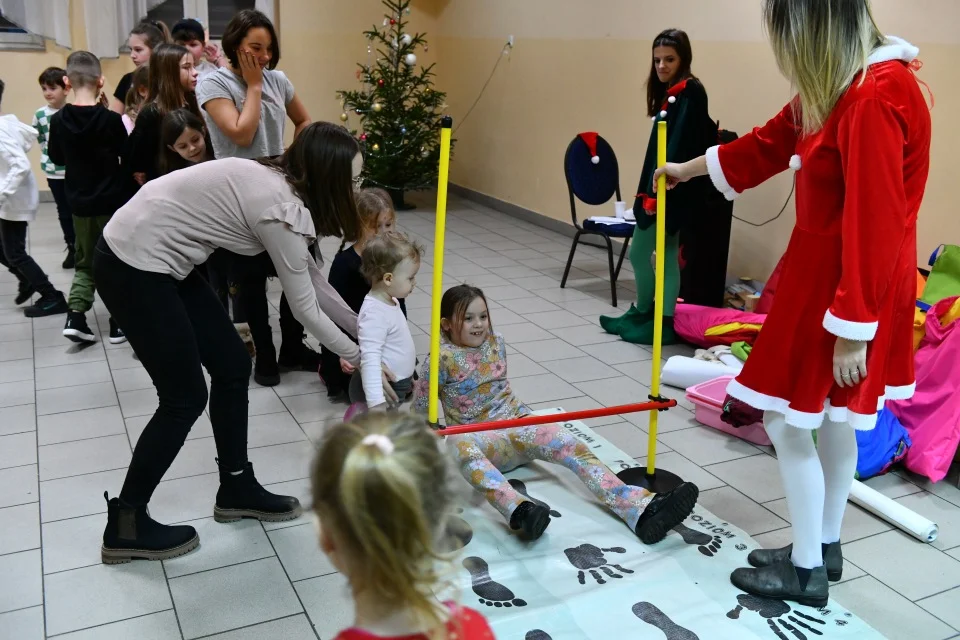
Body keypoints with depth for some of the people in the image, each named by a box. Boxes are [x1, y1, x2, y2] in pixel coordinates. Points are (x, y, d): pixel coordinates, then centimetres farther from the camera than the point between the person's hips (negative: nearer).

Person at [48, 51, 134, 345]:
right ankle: (119, 323, 12)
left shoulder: (58, 120, -5)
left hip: (80, 203, 3)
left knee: (86, 263, 17)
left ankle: (75, 317, 3)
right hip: (114, 201, -3)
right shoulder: (111, 119, -15)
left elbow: (57, 158, 9)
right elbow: (126, 153, -3)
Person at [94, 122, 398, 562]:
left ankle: (236, 489, 28)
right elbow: (305, 307, -13)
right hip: (132, 266, -10)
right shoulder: (280, 208, -22)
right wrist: (357, 357, 0)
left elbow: (312, 278, 15)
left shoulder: (277, 185, 7)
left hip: (155, 258, 10)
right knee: (185, 398, 0)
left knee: (232, 367, 12)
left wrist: (364, 329, 18)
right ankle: (125, 526, 16)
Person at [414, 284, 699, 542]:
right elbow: (419, 409, -1)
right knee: (460, 445, -44)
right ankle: (519, 511, -71)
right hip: (477, 436, -5)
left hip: (515, 424, 5)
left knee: (567, 444, -26)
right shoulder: (442, 358, -7)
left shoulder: (496, 343, 9)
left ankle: (641, 509, -46)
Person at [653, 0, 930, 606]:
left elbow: (875, 229, -26)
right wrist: (690, 169, 31)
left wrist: (852, 330, -22)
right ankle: (824, 548, 34)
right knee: (833, 422, 18)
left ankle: (807, 571, 17)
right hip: (824, 271, 10)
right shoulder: (841, 85, 7)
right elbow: (774, 140, 21)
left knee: (789, 423, 1)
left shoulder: (875, 99, -25)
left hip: (843, 286, -10)